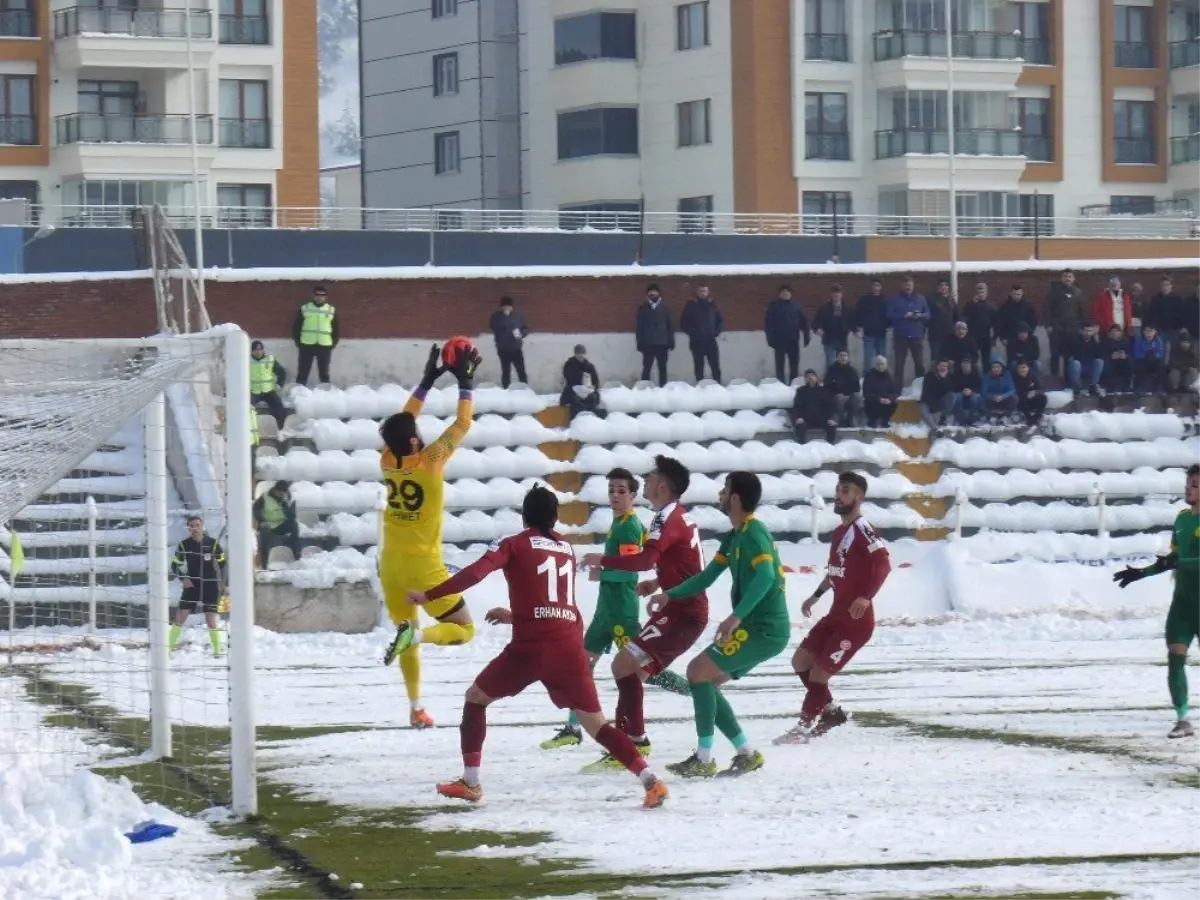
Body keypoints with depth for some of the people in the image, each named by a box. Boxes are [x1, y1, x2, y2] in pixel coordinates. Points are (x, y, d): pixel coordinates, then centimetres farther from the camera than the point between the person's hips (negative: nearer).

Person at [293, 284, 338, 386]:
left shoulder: (331, 310, 6)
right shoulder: (304, 309, 3)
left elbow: (336, 329, 12)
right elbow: (296, 326, 7)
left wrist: (334, 343, 4)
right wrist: (298, 341, 0)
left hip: (325, 346, 1)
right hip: (307, 345, -1)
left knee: (324, 373, 7)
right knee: (303, 372, 0)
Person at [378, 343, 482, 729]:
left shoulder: (387, 461, -2)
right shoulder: (430, 461, -16)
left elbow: (402, 422, 13)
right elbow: (463, 424, -8)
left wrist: (428, 380, 14)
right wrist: (466, 382, 1)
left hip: (391, 563, 6)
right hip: (423, 564, -6)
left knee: (408, 633, 16)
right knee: (464, 628, 4)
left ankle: (416, 708, 11)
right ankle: (414, 635, -25)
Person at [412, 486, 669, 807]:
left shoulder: (514, 546, 6)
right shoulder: (567, 550, 21)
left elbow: (474, 574, -10)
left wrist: (428, 595, -5)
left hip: (531, 647, -4)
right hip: (569, 648, 4)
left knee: (475, 697, 17)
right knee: (596, 724, 3)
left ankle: (470, 783, 11)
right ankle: (651, 780, -14)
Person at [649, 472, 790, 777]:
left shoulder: (753, 532, -15)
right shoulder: (735, 536, 15)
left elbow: (766, 575, -31)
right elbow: (708, 576, 21)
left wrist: (736, 617, -38)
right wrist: (670, 595, 10)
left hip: (764, 629, -10)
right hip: (760, 628, 10)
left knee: (698, 671, -12)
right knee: (706, 682, 11)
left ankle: (704, 760, -11)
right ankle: (747, 753, 11)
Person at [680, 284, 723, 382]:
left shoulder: (712, 304, 7)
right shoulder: (691, 305, 3)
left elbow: (721, 320, 14)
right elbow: (683, 323, 6)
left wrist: (716, 332, -2)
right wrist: (692, 333, -4)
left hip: (710, 341, 1)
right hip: (697, 341, -1)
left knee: (715, 367, -6)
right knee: (699, 368, 2)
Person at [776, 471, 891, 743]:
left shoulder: (862, 531, -16)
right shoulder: (839, 532, 14)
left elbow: (883, 564, -28)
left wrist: (866, 597, -38)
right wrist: (816, 596, 30)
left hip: (856, 620, -9)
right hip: (836, 615, 9)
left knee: (819, 673, -8)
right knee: (800, 662, 12)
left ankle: (805, 726, 4)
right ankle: (830, 710, 26)